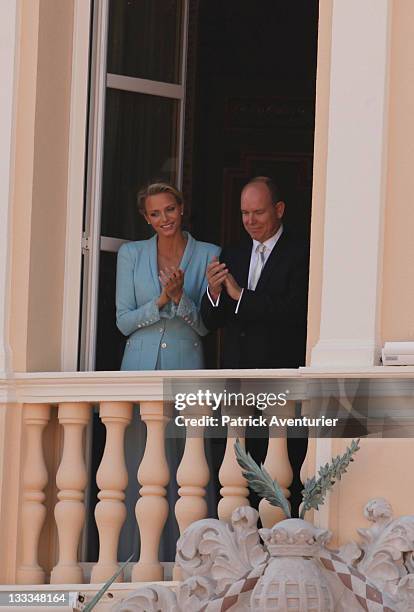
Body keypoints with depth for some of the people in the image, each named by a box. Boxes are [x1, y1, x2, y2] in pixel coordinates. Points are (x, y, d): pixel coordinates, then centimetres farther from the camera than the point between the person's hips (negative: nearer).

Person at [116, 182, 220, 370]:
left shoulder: (208, 254, 1)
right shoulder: (130, 253, 5)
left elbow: (205, 327, 0)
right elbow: (123, 323, 0)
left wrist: (179, 296, -16)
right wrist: (161, 301, -14)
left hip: (185, 361, -1)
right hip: (140, 361, 1)